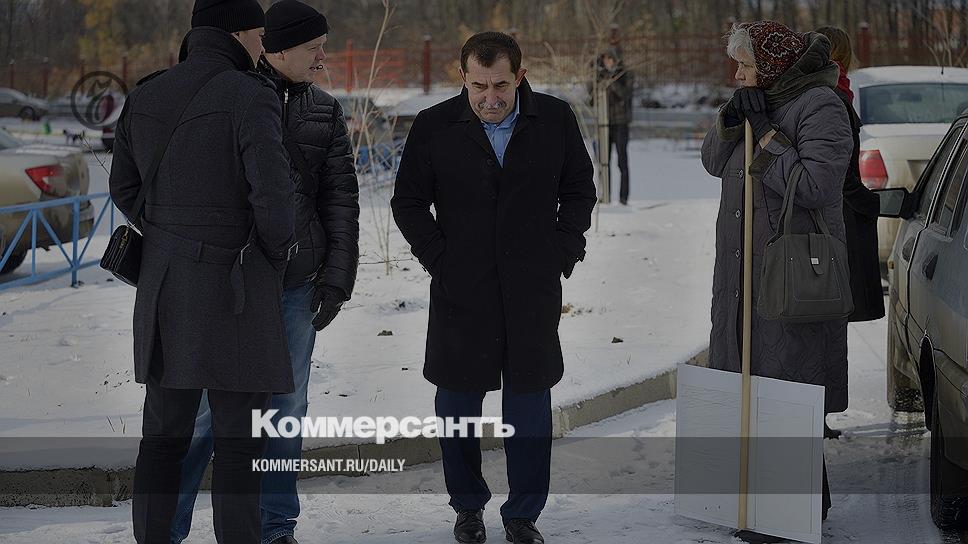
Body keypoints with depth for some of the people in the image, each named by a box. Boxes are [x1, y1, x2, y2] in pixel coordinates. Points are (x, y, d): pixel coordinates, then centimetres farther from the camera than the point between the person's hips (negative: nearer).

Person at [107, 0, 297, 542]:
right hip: (232, 283, -6)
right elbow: (272, 190, -21)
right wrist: (280, 248, -3)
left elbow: (125, 187, 13)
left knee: (165, 430, 12)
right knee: (240, 435, 1)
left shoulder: (145, 97, 7)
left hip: (165, 276, 6)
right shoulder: (250, 97, -14)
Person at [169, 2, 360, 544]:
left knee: (287, 408, 9)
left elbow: (342, 199, 11)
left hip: (296, 285, 4)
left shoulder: (325, 111, 10)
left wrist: (337, 278, 4)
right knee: (207, 404, -5)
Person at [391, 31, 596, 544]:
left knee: (530, 402, 5)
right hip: (461, 290, 0)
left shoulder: (555, 119, 1)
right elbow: (407, 202, 7)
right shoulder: (434, 127, -3)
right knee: (458, 399, 7)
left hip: (533, 289, 1)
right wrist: (438, 259, -2)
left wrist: (564, 249, 4)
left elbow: (579, 189, 14)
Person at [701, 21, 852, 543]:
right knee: (754, 380, 11)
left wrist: (767, 134, -19)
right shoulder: (762, 102, 14)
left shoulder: (820, 107, -13)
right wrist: (731, 120, -4)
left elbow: (816, 185, -23)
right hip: (745, 271, 9)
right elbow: (714, 163, 14)